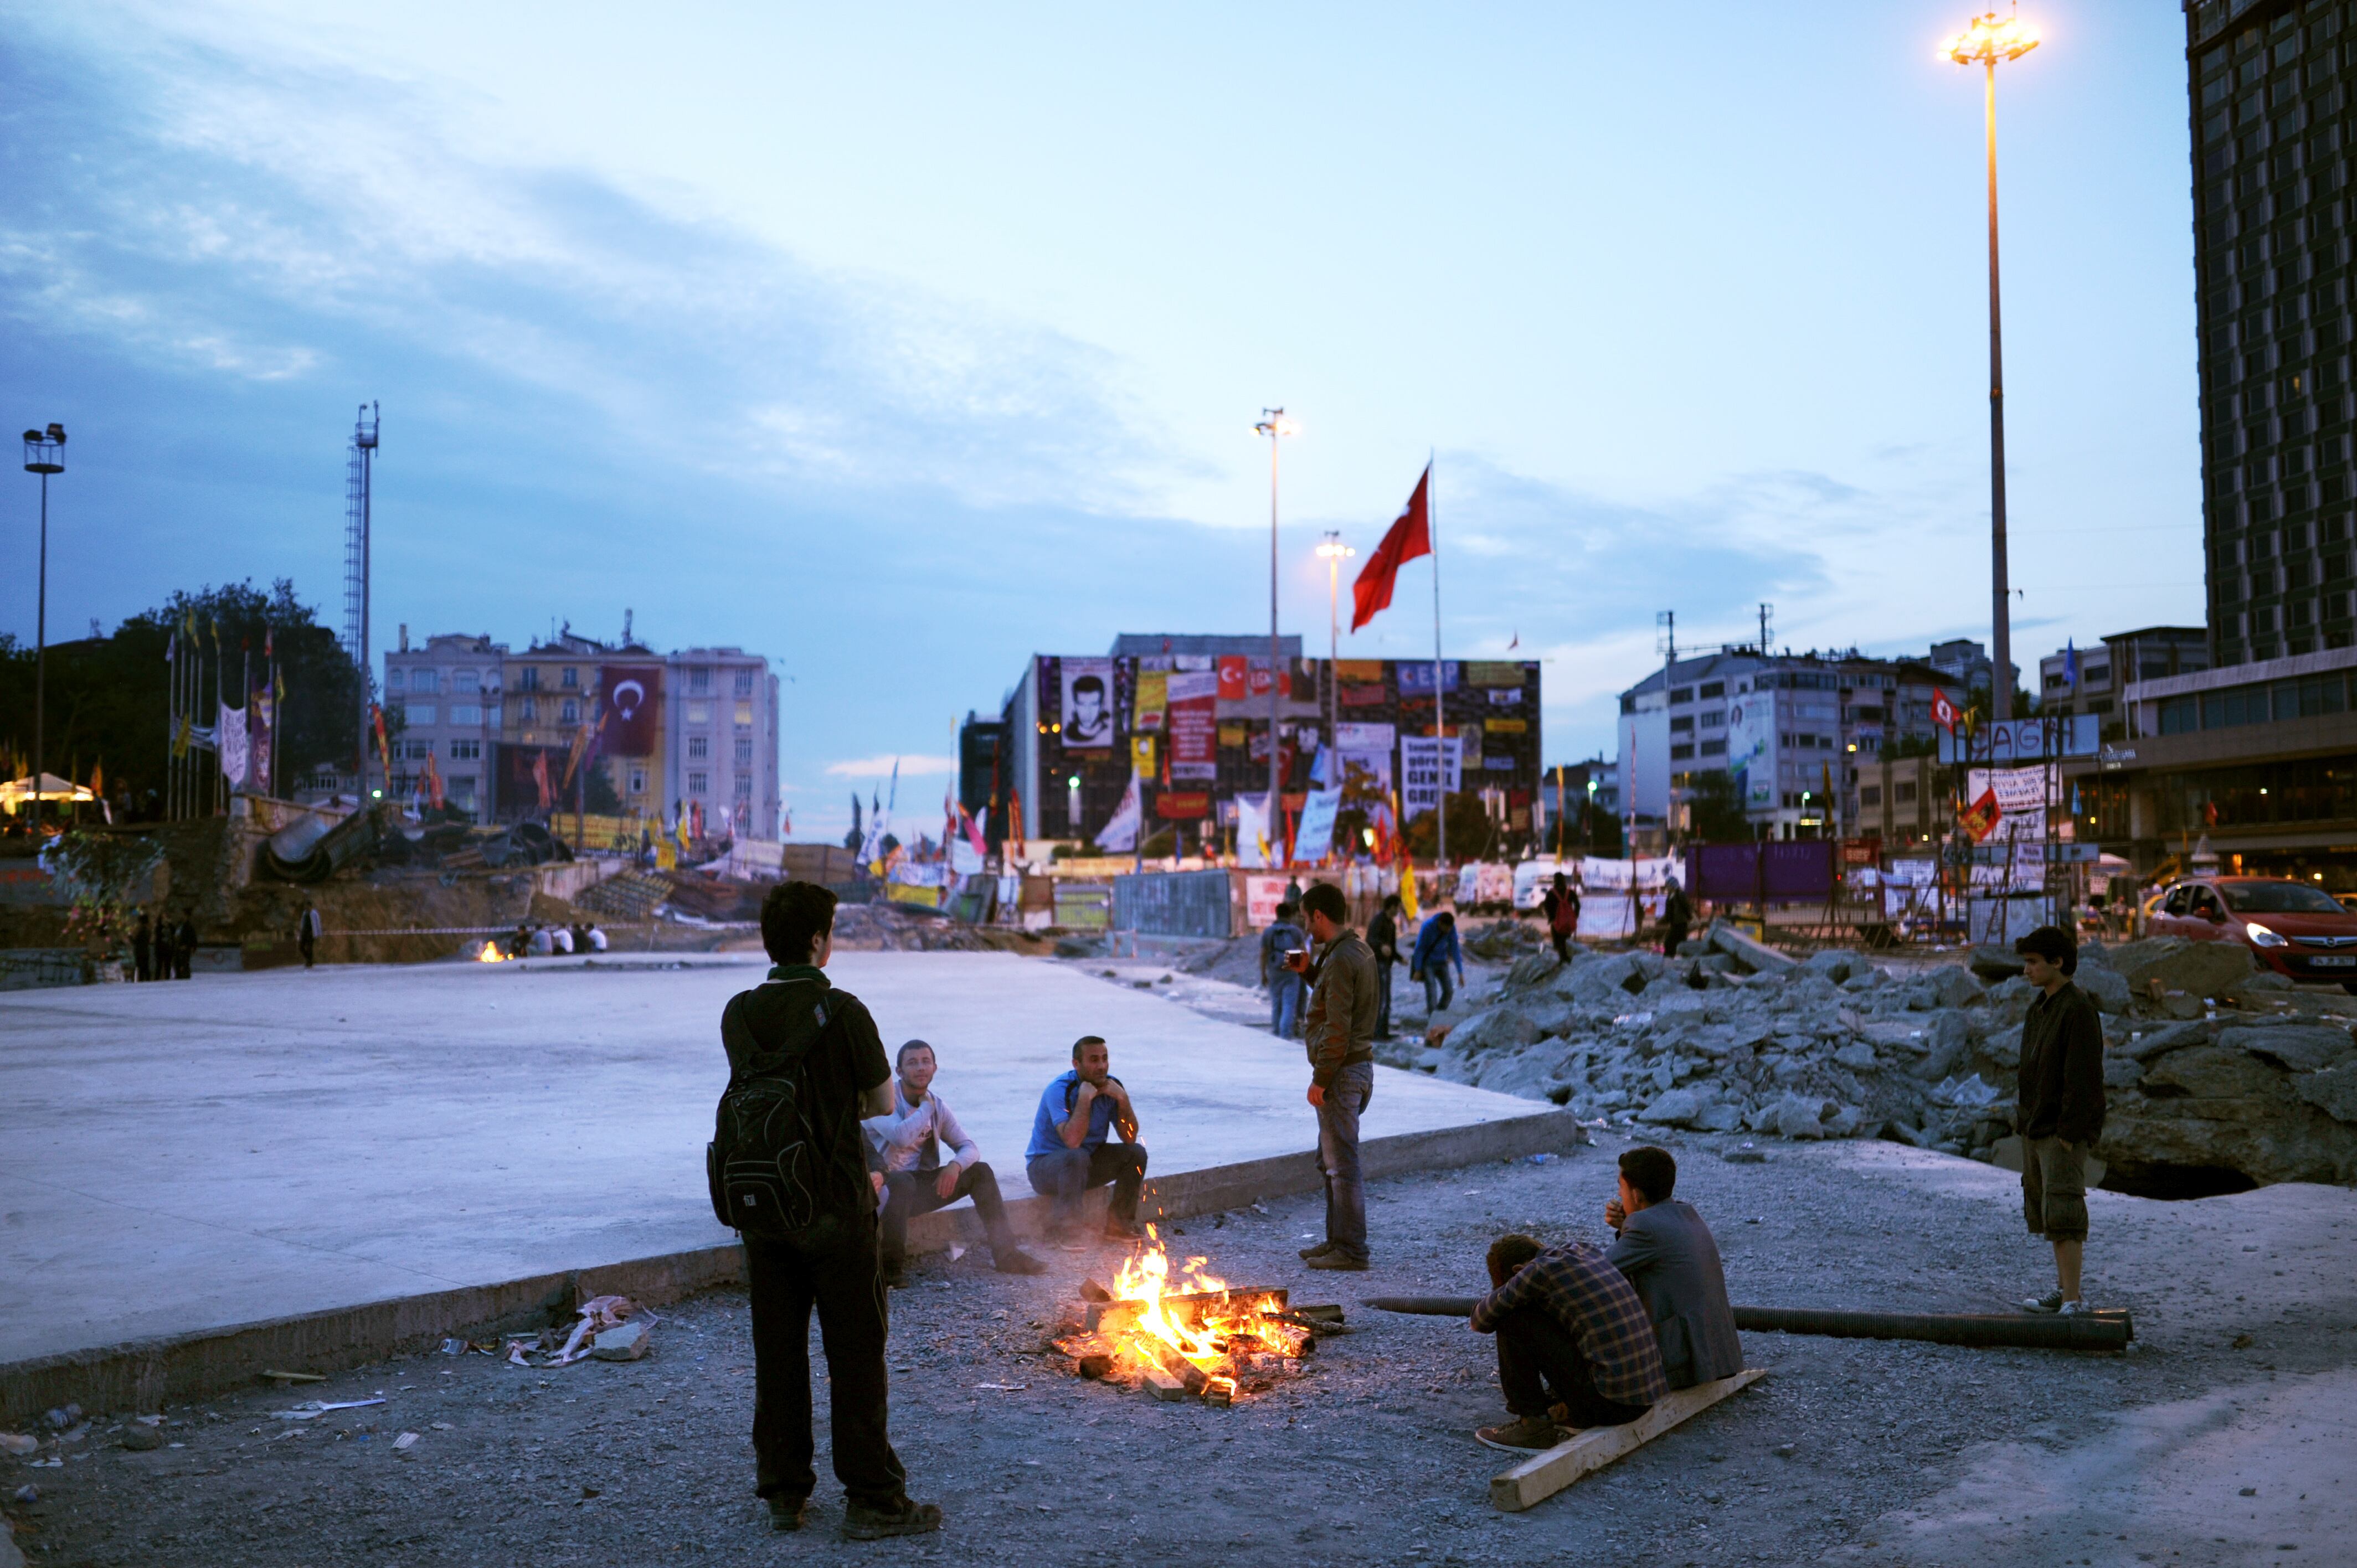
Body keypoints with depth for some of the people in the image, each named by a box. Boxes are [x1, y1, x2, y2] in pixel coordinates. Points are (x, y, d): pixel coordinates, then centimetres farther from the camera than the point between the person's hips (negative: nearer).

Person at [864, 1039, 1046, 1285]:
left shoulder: (938, 1105, 6)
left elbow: (970, 1147, 6)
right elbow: (901, 1137, -33)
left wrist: (955, 1166, -17)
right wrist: (926, 1107, -16)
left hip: (923, 1185, 7)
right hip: (887, 1188, -7)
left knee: (980, 1172, -5)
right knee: (903, 1182, -40)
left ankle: (1006, 1253, -4)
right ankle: (891, 1267, -33)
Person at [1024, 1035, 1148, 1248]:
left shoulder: (1110, 1086, -6)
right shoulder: (1060, 1089, -25)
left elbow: (1130, 1138, -10)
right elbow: (1072, 1141, -39)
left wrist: (1123, 1098, -21)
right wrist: (1085, 1098, -35)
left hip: (1088, 1162, 6)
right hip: (1044, 1165, -6)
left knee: (1136, 1152, -12)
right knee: (1077, 1157, -37)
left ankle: (1118, 1224, -3)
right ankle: (1066, 1230, -25)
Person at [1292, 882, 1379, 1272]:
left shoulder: (1340, 958, -19)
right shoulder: (1359, 950, 13)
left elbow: (1337, 1028, -22)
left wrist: (1321, 1078, -18)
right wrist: (1309, 972, 15)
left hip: (1342, 1071, -10)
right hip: (1359, 1065, 10)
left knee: (1342, 1163, -5)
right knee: (1330, 1160, 18)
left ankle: (1352, 1252, 1)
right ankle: (1337, 1240, 26)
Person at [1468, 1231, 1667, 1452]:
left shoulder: (1540, 1271, -10)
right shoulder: (1587, 1250, 12)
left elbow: (1482, 1321, -3)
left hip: (1609, 1403, -8)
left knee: (1512, 1321, -4)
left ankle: (1533, 1425, 3)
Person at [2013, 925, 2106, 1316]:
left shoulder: (2079, 1009, -14)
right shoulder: (2039, 1009, 14)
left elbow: (2082, 1076, -18)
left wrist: (2069, 1133, -20)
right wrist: (2023, 1119, 15)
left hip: (2064, 1133, -9)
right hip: (2036, 1130, 9)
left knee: (2062, 1215, -11)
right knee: (2043, 1210, 14)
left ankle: (2073, 1302, -10)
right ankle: (2063, 1290, 23)